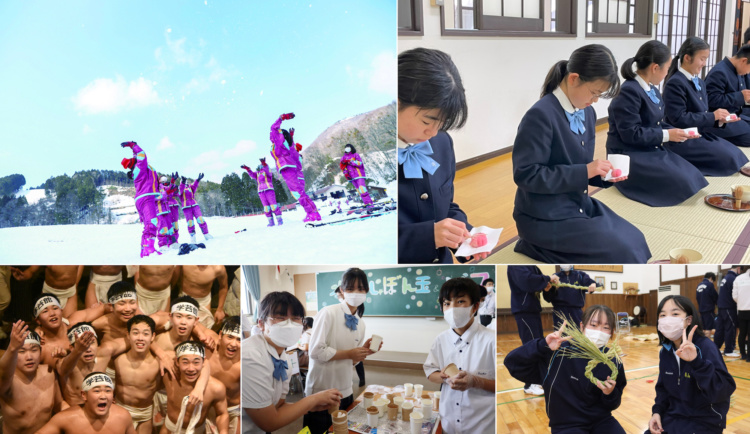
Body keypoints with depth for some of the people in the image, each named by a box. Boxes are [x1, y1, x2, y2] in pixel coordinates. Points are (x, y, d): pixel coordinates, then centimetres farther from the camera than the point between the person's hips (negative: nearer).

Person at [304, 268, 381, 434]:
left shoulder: (360, 323, 7)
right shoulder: (328, 313, -16)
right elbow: (316, 351, -20)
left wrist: (365, 351, -6)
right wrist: (349, 353, -17)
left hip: (345, 392, 7)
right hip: (321, 392, -7)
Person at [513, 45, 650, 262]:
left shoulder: (587, 113, 6)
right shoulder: (540, 115, -20)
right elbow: (525, 174, -23)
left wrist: (603, 173, -6)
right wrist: (585, 171, -23)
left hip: (581, 204, 9)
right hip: (546, 217, -9)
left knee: (634, 240, 2)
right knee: (621, 252, -13)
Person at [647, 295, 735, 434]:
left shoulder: (706, 347, -17)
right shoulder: (665, 351, 1)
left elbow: (724, 391, -28)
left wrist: (696, 362, -39)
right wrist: (657, 411, -2)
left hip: (704, 422, -5)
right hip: (672, 416, 5)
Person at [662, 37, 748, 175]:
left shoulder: (700, 83, 15)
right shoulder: (675, 83, -14)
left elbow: (702, 117, 15)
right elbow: (679, 119, -21)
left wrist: (720, 120, -6)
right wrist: (712, 116, -17)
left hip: (701, 134, 9)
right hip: (682, 140, -9)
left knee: (737, 154, -5)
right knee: (729, 158, -18)